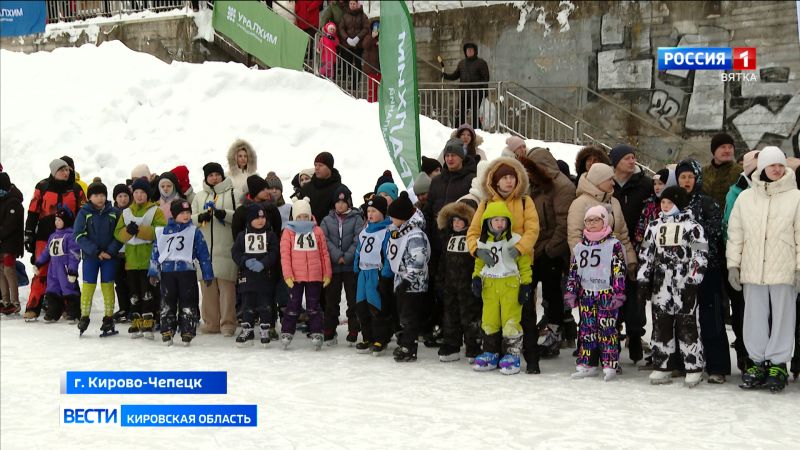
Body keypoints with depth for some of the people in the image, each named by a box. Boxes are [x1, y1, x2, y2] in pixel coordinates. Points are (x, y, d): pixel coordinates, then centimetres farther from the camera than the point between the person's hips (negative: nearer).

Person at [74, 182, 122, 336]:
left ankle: (108, 318, 10)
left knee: (108, 286, 2)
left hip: (110, 256, 0)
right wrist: (96, 251, -13)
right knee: (88, 286, -1)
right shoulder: (84, 213, -1)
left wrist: (110, 251, -11)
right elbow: (79, 236, -5)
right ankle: (84, 317, 11)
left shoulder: (114, 213, 1)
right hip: (90, 255, 0)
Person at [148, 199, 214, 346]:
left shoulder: (194, 232, 3)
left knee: (187, 303, -1)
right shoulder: (162, 232, 9)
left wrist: (207, 274, 2)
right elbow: (155, 252, 13)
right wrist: (153, 272, 8)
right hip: (166, 272, 2)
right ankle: (167, 332, 15)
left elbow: (203, 253, 5)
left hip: (187, 271, -2)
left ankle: (187, 333, 7)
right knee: (167, 303, 7)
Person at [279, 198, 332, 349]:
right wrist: (288, 274, -10)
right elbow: (285, 254, -4)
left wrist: (327, 274, 5)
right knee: (293, 305, 5)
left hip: (315, 276, 1)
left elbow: (324, 253, 6)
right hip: (296, 276, -1)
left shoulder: (317, 231, 4)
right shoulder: (288, 232, -1)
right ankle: (286, 333, 13)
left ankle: (316, 334, 13)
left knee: (313, 306, 9)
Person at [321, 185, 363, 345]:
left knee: (353, 300, 0)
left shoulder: (356, 218, 2)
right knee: (331, 300, 7)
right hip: (332, 266, 2)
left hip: (351, 266, -2)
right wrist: (337, 256, -13)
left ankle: (353, 333, 7)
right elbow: (324, 239, -2)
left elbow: (359, 239, -8)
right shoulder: (327, 220, 9)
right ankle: (329, 333, 15)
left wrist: (347, 257, -15)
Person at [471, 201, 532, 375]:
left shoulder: (515, 240, -1)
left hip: (510, 286, -4)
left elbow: (525, 264, 1)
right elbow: (479, 263, 20)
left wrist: (526, 285, -4)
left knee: (511, 322, -6)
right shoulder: (483, 243, 10)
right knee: (489, 322, 6)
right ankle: (490, 354, 18)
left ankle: (512, 356, 3)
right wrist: (476, 278, 3)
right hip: (489, 287, 4)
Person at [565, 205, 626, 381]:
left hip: (606, 294, -5)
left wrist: (618, 294, -12)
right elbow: (573, 271, 15)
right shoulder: (580, 246, 12)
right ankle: (587, 364, 13)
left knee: (607, 329, -6)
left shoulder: (614, 245, -4)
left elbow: (619, 271, -7)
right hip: (586, 294, 5)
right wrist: (570, 292, 10)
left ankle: (610, 365, -1)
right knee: (586, 328, 7)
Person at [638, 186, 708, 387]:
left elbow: (700, 256, -6)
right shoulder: (654, 226, 11)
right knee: (660, 327, 8)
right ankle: (661, 367, 16)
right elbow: (645, 254, 15)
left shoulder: (692, 227, -4)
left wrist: (693, 281, -11)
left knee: (687, 327, -3)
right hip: (660, 286, 5)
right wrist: (643, 280, 11)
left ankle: (694, 368, 5)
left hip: (684, 286, -5)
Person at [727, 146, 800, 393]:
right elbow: (735, 233, 10)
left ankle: (778, 365, 12)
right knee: (755, 317, 8)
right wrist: (733, 264, 6)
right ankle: (758, 361, 18)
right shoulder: (745, 198, 8)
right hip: (753, 270, 2)